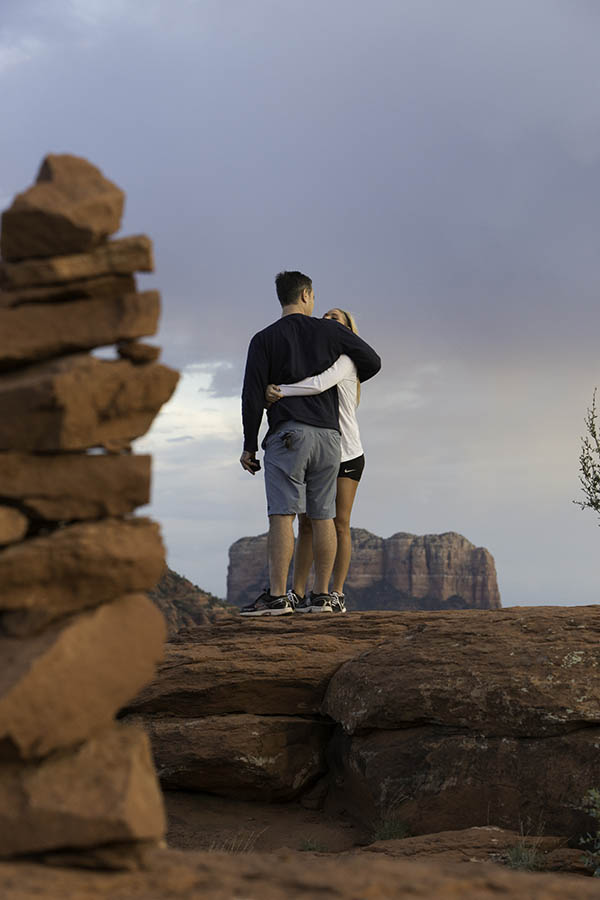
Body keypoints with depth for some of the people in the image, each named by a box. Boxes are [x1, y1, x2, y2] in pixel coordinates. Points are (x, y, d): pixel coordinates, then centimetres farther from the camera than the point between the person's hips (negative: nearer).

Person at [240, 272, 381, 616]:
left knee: (282, 514, -8)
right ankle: (322, 595, 8)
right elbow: (372, 361, 15)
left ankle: (278, 596, -14)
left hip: (288, 435, -3)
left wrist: (249, 445, 4)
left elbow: (253, 395, -2)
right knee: (323, 516, 7)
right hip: (328, 434, 3)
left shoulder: (264, 340, 3)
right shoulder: (329, 330, 9)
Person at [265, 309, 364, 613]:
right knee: (306, 524, 0)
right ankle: (297, 594, -1)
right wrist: (271, 391, -18)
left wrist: (281, 391, -28)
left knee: (338, 525, -5)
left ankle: (337, 594, -2)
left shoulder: (345, 360, -9)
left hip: (346, 454, -5)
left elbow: (321, 384, -29)